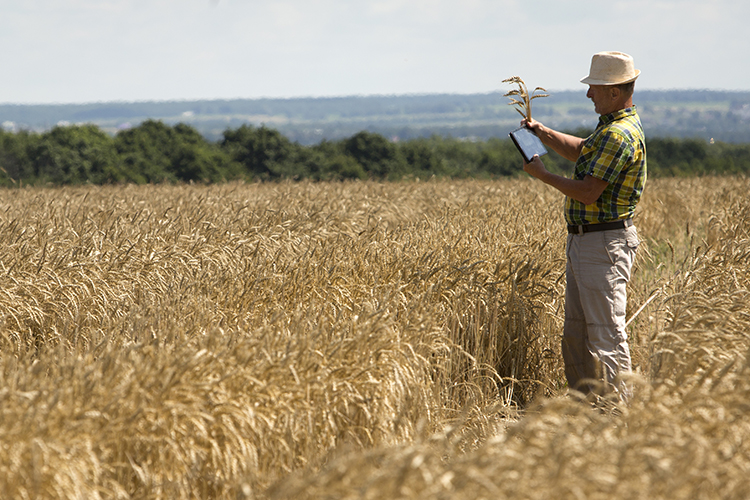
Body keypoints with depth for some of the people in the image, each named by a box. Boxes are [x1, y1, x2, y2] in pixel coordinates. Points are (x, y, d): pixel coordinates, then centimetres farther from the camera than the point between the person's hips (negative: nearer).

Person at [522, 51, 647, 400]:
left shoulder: (619, 136, -20)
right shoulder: (611, 126, 14)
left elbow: (588, 193, -24)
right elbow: (580, 150, 32)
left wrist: (543, 175, -11)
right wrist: (542, 132, 18)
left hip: (605, 243, -11)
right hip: (582, 240, 11)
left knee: (606, 335, -8)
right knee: (576, 333, 14)